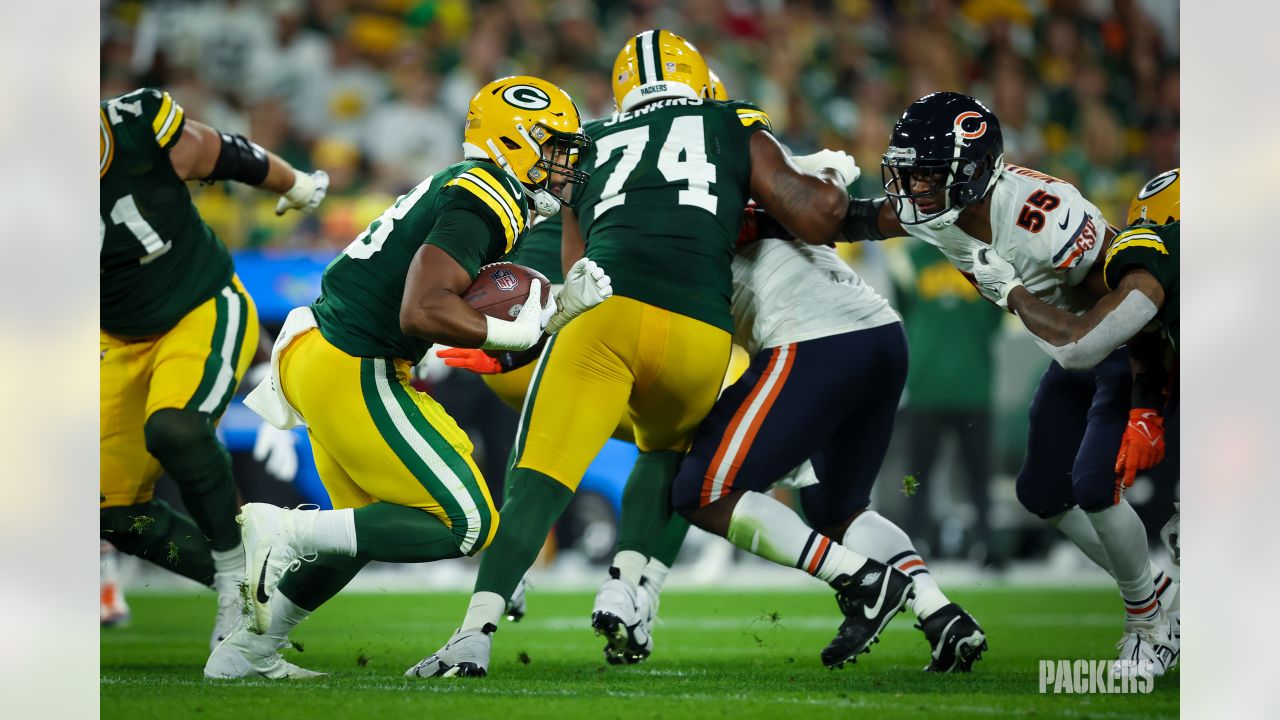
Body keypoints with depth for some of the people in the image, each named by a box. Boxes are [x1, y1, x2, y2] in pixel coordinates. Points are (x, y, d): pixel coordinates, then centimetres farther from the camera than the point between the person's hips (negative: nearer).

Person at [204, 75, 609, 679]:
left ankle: (247, 652, 28)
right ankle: (286, 532, -11)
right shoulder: (483, 202, -14)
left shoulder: (463, 188, 17)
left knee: (369, 530, 24)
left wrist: (564, 306, 2)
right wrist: (521, 330, -16)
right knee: (464, 524, -7)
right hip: (352, 373, -10)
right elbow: (423, 312, -27)